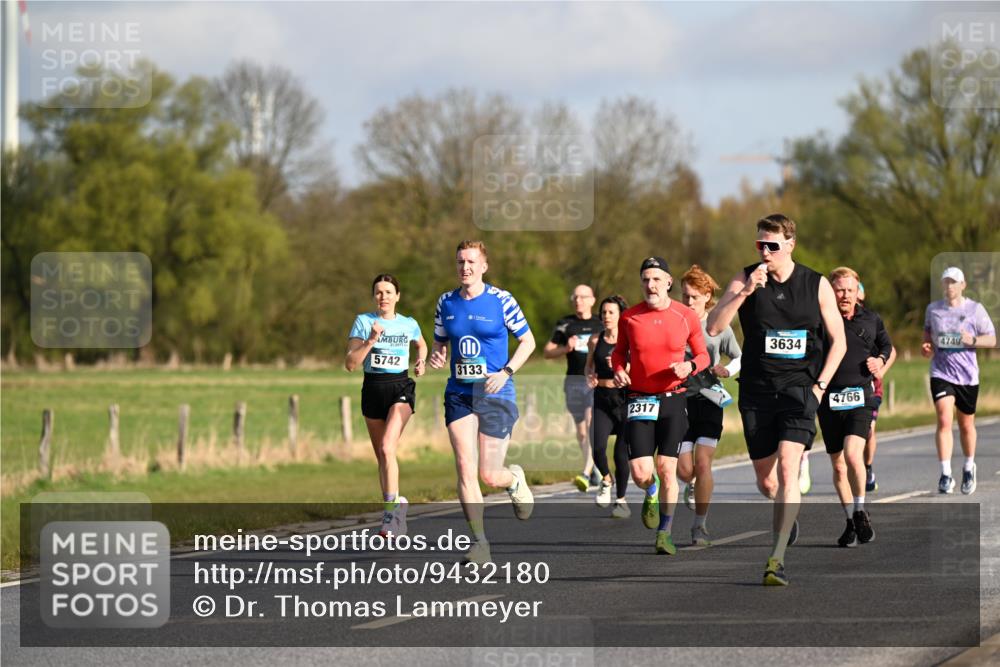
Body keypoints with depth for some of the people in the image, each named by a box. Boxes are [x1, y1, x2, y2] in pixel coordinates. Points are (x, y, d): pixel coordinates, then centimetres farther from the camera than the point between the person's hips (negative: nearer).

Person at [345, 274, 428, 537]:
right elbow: (350, 363, -6)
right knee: (381, 455, 10)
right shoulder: (363, 321, 0)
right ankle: (394, 506, 25)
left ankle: (392, 507, -22)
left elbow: (421, 345, 27)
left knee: (387, 448, -23)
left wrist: (421, 362, 7)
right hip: (373, 389, 2)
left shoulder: (409, 325, 4)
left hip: (401, 388, -2)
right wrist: (370, 341, -17)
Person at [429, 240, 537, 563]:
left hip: (495, 394, -3)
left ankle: (515, 480, 36)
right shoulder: (446, 303, 6)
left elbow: (528, 340, 2)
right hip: (459, 394, 3)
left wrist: (506, 372, -12)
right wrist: (436, 356, -5)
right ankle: (479, 542, -6)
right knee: (465, 467, -11)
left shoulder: (501, 300, -5)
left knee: (489, 476, -2)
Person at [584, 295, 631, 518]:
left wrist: (622, 366, -20)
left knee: (622, 451, -2)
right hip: (602, 399, 2)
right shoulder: (596, 340, 7)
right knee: (598, 447, -17)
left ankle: (621, 501, 14)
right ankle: (606, 479, 15)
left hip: (624, 398, -2)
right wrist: (590, 377, -1)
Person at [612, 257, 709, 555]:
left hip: (673, 399, 0)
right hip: (639, 399, 0)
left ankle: (665, 533, 10)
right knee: (640, 473, -9)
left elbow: (703, 355, 8)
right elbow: (619, 351, 15)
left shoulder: (686, 316, -1)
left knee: (666, 469, -4)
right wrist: (619, 370, -6)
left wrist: (689, 366, -14)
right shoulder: (629, 318, 0)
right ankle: (652, 495, 29)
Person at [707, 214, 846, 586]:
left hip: (799, 387, -2)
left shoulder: (817, 285, 1)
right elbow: (713, 328, -10)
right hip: (757, 389, 2)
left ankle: (777, 559, -21)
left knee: (787, 468, -19)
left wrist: (820, 385, -3)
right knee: (765, 479, 10)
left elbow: (838, 341, 8)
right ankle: (788, 516, 45)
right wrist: (745, 291, -21)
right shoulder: (746, 279, 1)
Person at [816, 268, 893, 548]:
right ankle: (851, 523, 20)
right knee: (838, 466, 6)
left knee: (853, 454, -22)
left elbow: (888, 346, 25)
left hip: (860, 396, -1)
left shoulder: (871, 320, 8)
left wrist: (880, 361, 4)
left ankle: (860, 511, -3)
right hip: (829, 398, 1)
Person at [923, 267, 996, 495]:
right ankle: (946, 475, -18)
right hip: (941, 373, 0)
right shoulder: (933, 309, 5)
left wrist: (972, 341, -17)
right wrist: (927, 346, 1)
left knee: (966, 425, 12)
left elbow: (992, 339, 2)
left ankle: (969, 468, 35)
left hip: (967, 375, 0)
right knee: (944, 421, -16)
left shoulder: (975, 309, -1)